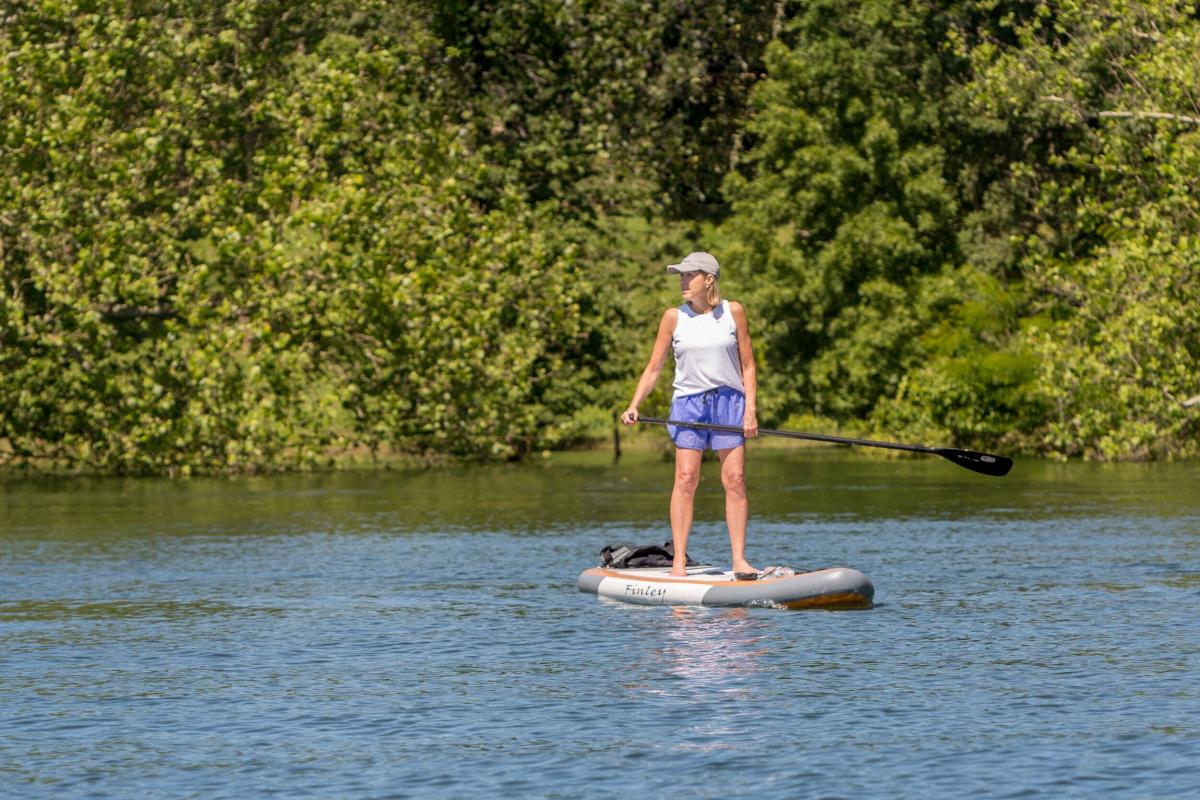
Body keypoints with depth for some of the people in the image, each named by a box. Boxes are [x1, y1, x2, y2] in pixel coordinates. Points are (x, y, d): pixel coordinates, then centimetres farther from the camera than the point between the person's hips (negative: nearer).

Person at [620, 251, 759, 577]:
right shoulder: (674, 317, 2)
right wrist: (634, 406, -8)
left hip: (728, 402, 0)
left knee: (735, 480, -3)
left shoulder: (733, 312, 2)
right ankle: (679, 560, -7)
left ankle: (739, 560, 0)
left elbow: (747, 366, 6)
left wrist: (750, 409, -3)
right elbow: (654, 367, 4)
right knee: (686, 479, -8)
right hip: (688, 403, 0)